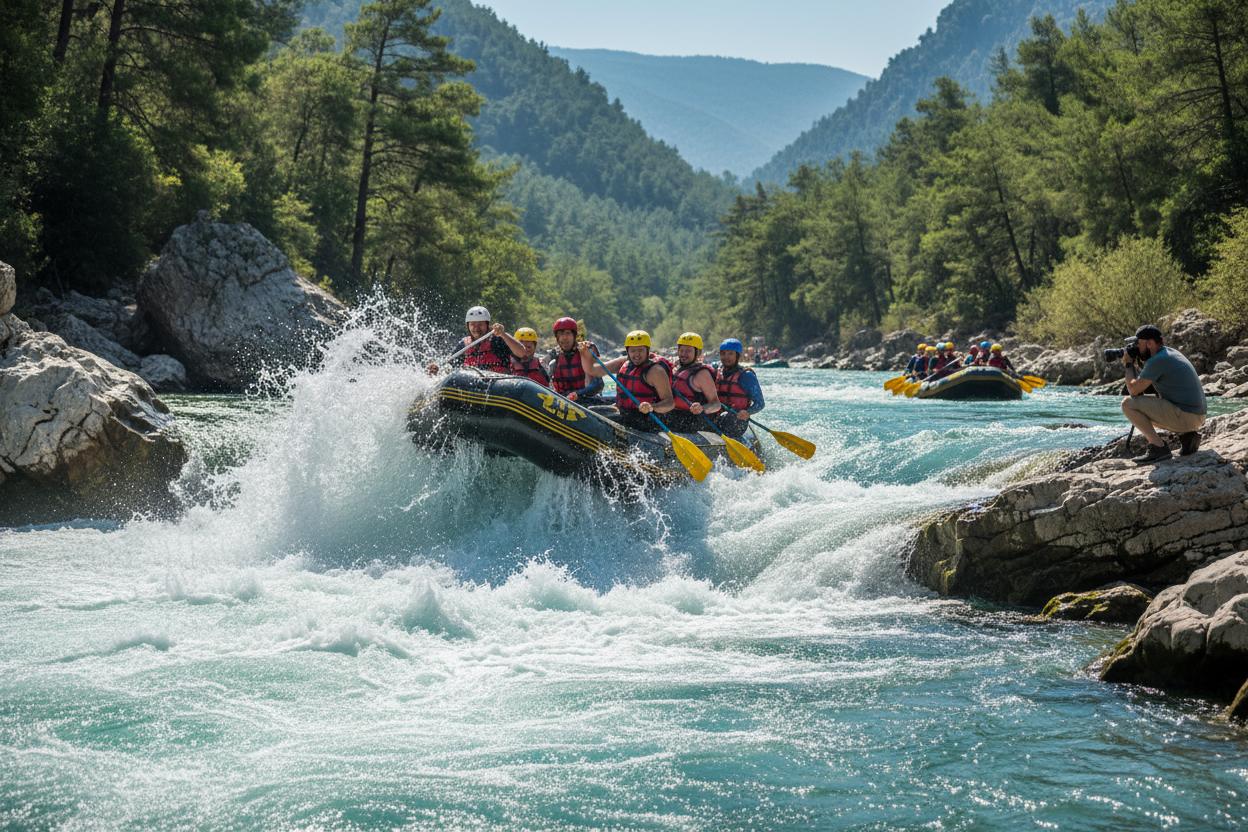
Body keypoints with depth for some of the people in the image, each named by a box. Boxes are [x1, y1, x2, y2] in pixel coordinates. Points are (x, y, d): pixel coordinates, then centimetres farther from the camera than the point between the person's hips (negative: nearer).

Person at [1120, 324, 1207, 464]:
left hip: (1184, 415, -9)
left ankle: (1158, 447, -12)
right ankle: (1187, 435, 11)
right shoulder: (1171, 352, 17)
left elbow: (1133, 390, -8)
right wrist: (1138, 364, 18)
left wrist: (1129, 365, 5)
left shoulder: (1157, 361, -13)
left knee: (1128, 404, -8)